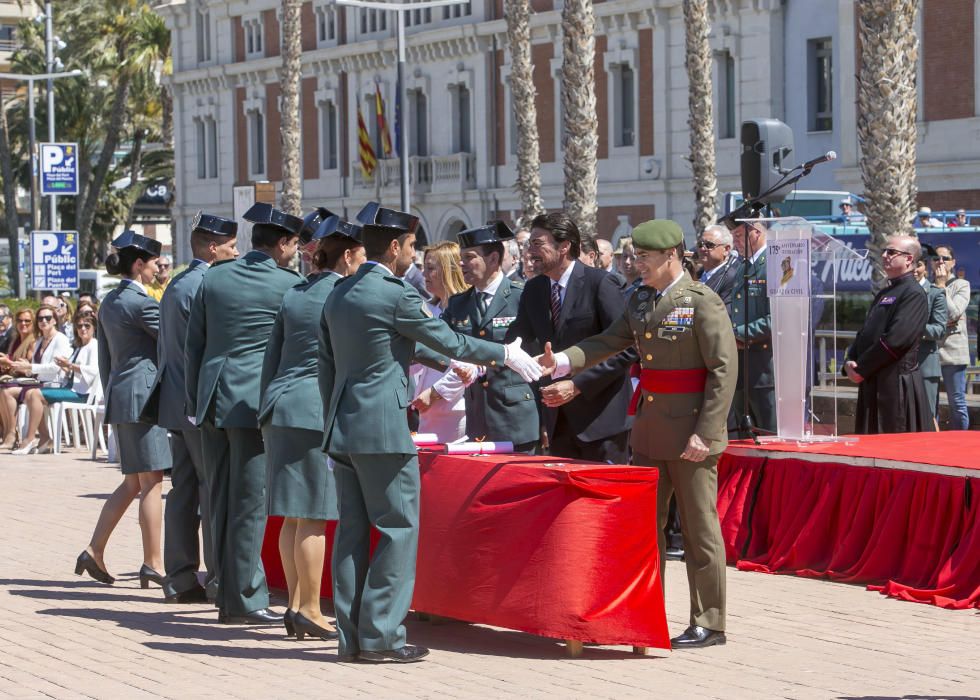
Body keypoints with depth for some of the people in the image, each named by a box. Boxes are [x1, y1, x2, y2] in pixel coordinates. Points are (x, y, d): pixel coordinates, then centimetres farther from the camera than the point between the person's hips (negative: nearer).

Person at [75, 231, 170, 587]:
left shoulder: (110, 302, 14)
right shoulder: (142, 303, -13)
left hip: (119, 394, 9)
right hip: (144, 395, -9)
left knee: (133, 483, 14)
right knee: (151, 483, -4)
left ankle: (94, 551, 10)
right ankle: (152, 564, -2)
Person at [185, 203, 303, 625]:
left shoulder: (214, 278, 9)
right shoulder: (289, 285, -6)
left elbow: (193, 345, 12)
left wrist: (195, 402, 17)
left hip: (212, 402, 6)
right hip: (255, 403, -6)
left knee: (221, 501, 11)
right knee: (249, 504, -2)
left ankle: (228, 593, 16)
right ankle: (244, 599, -1)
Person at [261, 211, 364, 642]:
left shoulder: (293, 296, 15)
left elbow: (271, 359, 16)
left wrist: (266, 413, 20)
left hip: (280, 408, 7)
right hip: (319, 411, -7)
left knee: (292, 514, 9)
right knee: (314, 515, -5)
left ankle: (295, 606, 12)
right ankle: (308, 609, -3)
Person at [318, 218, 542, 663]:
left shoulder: (338, 296, 12)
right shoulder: (396, 295, -12)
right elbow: (448, 342, -4)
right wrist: (504, 355, 9)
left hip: (342, 427, 8)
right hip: (383, 428, -8)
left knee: (352, 530, 9)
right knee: (398, 528, -2)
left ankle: (351, 635, 11)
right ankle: (380, 634, -4)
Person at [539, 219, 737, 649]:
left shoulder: (702, 302, -12)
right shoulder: (641, 300, 12)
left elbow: (723, 369, -14)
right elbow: (610, 342, 10)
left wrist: (704, 432, -19)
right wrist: (562, 362, -8)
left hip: (690, 432, -8)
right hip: (649, 431, 8)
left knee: (699, 528, -1)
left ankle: (708, 624, 7)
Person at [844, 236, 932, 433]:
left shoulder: (914, 294, -11)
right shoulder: (883, 294, 19)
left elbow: (896, 339, -20)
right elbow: (865, 333, 20)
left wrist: (861, 368, -15)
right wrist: (850, 362, 1)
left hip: (897, 384, -9)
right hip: (873, 384, 9)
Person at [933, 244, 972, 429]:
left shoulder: (961, 285, 4)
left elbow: (953, 312, -11)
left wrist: (941, 286, -5)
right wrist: (942, 323, -11)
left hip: (952, 351, -2)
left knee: (957, 403, 0)